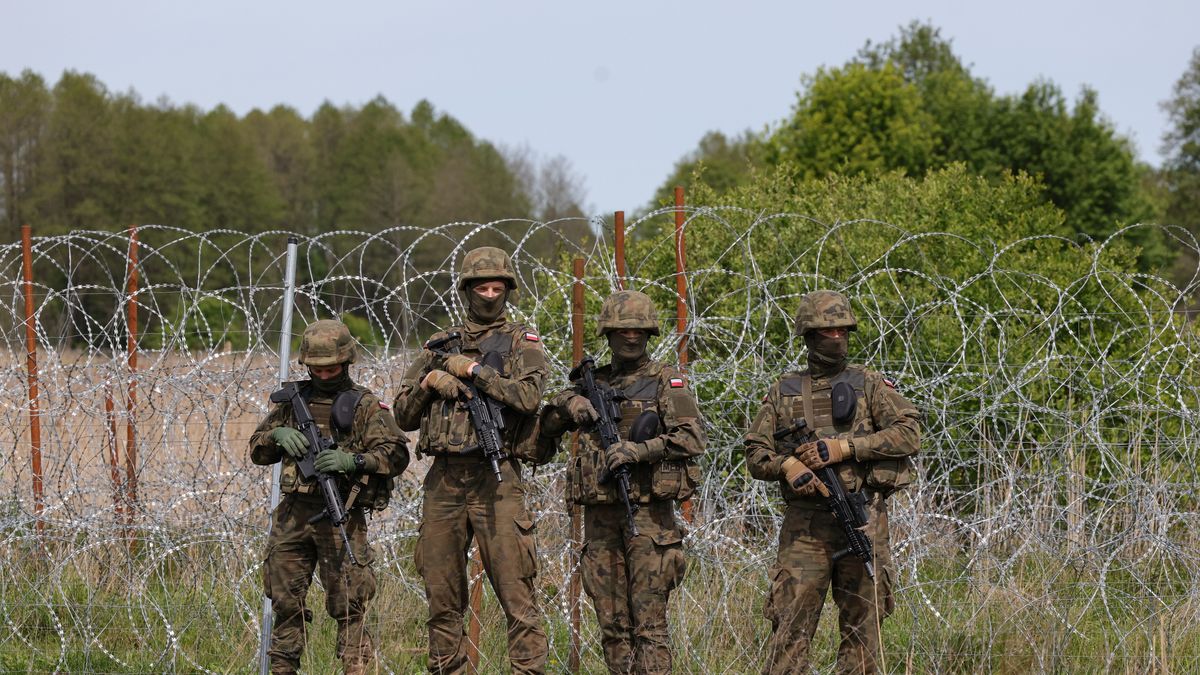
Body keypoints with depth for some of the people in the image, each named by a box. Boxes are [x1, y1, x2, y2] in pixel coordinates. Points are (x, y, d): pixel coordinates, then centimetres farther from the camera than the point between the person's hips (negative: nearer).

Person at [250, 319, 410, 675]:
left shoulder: (365, 405, 2)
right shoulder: (293, 401, 14)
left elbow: (397, 455, -6)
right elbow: (257, 451, 17)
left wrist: (353, 461, -21)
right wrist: (278, 434, -5)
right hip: (293, 514, 4)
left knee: (346, 604, -7)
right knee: (285, 601, 6)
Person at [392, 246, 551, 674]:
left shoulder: (522, 342, 7)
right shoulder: (441, 345, 17)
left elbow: (528, 397, -13)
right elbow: (404, 416, 18)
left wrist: (473, 370, -10)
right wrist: (427, 383, -1)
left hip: (496, 479, -4)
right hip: (443, 479, 4)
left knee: (516, 592, -8)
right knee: (442, 596, 7)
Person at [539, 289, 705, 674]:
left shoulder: (667, 381, 2)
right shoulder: (594, 384, 16)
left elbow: (692, 438, -8)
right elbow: (545, 426, 20)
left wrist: (640, 449, -19)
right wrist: (568, 403, 0)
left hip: (649, 514, -5)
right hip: (600, 514, 5)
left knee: (649, 624, -7)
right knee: (612, 624, 6)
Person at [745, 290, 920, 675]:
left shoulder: (869, 385, 8)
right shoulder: (784, 392, 13)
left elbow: (908, 434, -5)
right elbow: (755, 454, 10)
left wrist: (842, 447, -13)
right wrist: (787, 465, -13)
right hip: (804, 523, 1)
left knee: (861, 624, 3)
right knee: (790, 625, -5)